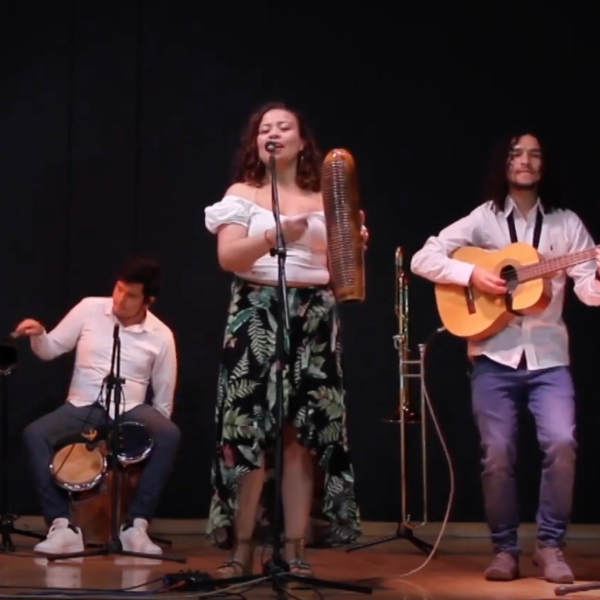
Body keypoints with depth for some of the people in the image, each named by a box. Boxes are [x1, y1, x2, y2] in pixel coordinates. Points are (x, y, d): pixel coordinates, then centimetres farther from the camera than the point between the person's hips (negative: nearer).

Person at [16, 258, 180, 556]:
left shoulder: (161, 336, -1)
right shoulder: (89, 309, 0)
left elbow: (164, 398, 5)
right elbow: (51, 350, 6)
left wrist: (152, 428, -6)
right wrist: (38, 335, -15)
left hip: (130, 410, -1)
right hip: (82, 406, 1)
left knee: (169, 436, -33)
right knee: (35, 433, -29)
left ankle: (135, 525, -28)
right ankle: (63, 526, -31)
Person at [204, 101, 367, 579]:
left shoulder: (326, 201, 13)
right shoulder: (243, 194, 6)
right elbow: (227, 257, -8)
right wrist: (275, 236, -23)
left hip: (315, 321, 2)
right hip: (257, 319, -2)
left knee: (305, 434, -3)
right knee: (250, 432, -8)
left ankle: (295, 551, 0)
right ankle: (242, 551, -4)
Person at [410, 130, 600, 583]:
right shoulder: (483, 220, 4)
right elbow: (423, 259, -1)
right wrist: (472, 274, -14)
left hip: (548, 357, 0)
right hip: (495, 358, 0)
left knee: (562, 443, -18)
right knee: (498, 454, -7)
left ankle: (551, 546, -3)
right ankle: (506, 548, 10)